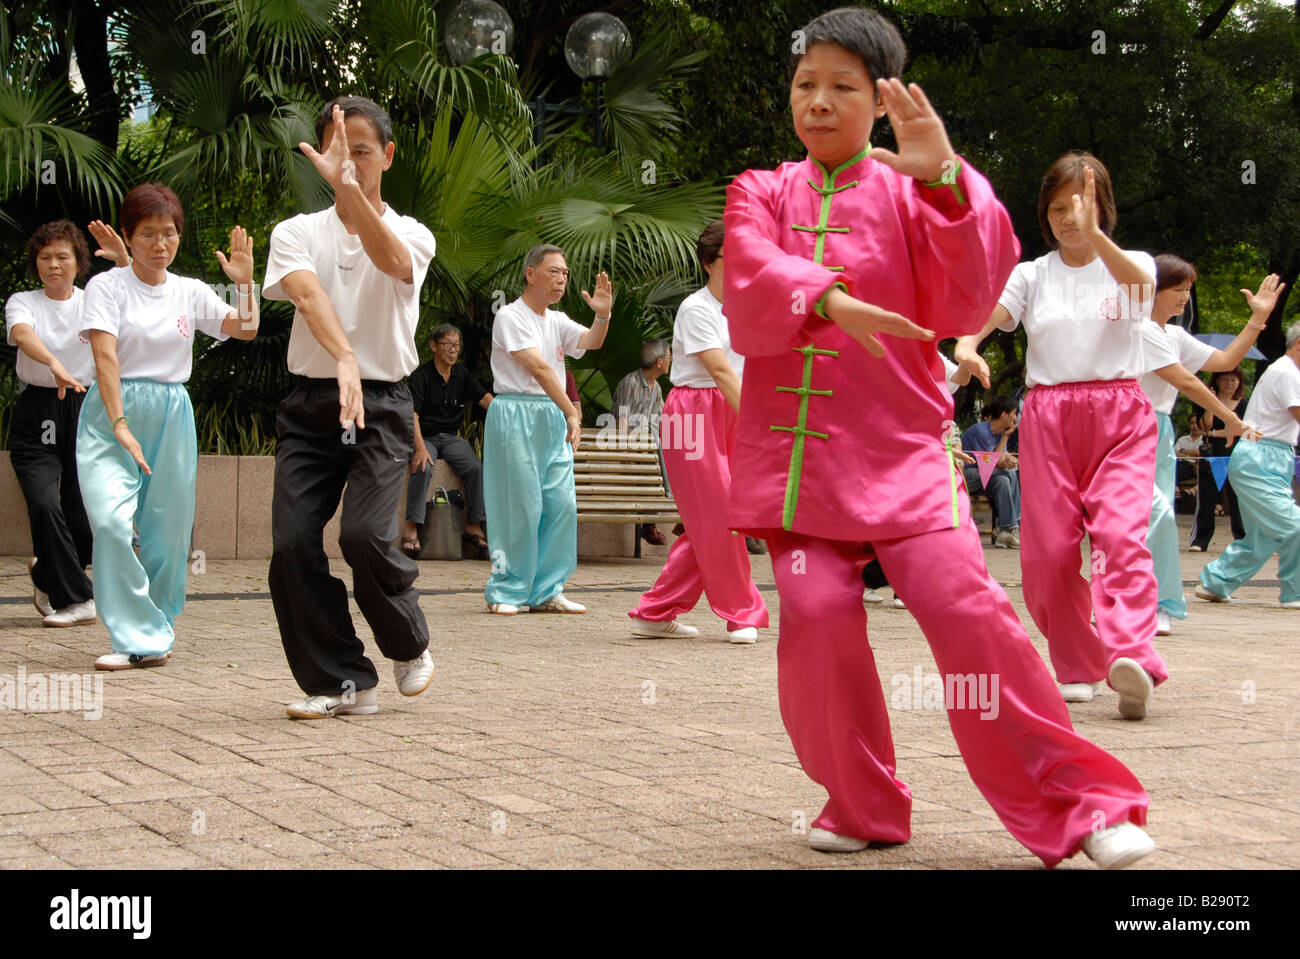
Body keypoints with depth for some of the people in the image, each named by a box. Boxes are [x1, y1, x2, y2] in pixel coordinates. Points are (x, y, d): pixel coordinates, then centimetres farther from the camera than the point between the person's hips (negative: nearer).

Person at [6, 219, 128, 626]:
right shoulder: (23, 302, 3)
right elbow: (23, 335, -20)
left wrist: (123, 260, -30)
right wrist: (55, 366, -41)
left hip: (85, 411, 1)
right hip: (36, 414, -1)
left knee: (84, 520, 0)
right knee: (44, 504, -19)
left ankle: (47, 575, 32)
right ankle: (77, 599, -7)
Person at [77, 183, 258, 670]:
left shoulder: (190, 292, 10)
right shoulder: (107, 286, -2)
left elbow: (245, 330, 9)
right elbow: (105, 358, -11)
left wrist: (244, 282, -7)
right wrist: (120, 425, -21)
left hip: (172, 416, 4)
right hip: (111, 414, -4)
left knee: (169, 529, 5)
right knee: (112, 523, -20)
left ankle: (158, 622, 27)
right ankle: (139, 638, -15)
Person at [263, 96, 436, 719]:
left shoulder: (411, 234, 5)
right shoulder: (295, 233, 7)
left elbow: (390, 260, -22)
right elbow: (308, 294, -14)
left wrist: (349, 185, -38)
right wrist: (344, 359, -35)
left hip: (382, 406, -2)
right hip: (309, 404, 2)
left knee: (365, 535, -20)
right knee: (292, 541, -11)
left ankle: (410, 645, 9)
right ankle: (341, 681, 3)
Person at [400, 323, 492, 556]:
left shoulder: (463, 375, 8)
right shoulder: (421, 376, -8)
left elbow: (485, 398, -2)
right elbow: (412, 415, -16)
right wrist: (420, 448, -29)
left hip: (451, 437, 4)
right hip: (426, 436, -4)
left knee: (475, 468, -21)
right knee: (423, 468, -33)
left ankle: (474, 526, -11)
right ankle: (411, 528, -29)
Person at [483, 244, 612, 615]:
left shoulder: (557, 321, 18)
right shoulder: (510, 316, -6)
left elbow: (590, 342, 0)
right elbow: (539, 367, -13)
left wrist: (602, 315, -21)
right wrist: (572, 412, -18)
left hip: (553, 418, 7)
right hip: (516, 415, -7)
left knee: (562, 504, 3)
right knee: (520, 505, -6)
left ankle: (546, 591, 11)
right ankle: (506, 591, 4)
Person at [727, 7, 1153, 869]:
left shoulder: (909, 191, 5)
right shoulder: (760, 194, 11)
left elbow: (965, 305, -10)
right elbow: (751, 289, -9)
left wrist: (944, 178, -23)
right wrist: (828, 300, -29)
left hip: (900, 448, -2)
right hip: (795, 452, 2)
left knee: (965, 607, -15)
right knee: (816, 614, -12)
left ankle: (1077, 805, -4)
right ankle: (863, 806, 10)